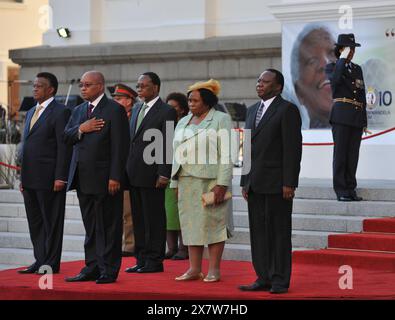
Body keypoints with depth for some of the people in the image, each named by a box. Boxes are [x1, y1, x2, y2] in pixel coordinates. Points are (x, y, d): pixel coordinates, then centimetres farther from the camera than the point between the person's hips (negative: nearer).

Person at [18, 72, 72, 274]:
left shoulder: (61, 113, -8)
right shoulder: (31, 113, 18)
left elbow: (65, 147, -13)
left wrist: (60, 178, -18)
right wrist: (23, 178, 17)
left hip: (49, 179, -8)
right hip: (31, 179, 8)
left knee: (51, 222, -1)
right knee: (35, 222, 11)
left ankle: (52, 263, 5)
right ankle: (40, 261, 18)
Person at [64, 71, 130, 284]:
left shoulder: (114, 110, -7)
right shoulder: (79, 110, 17)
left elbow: (120, 146, -12)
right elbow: (66, 137, 12)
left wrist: (115, 177, -17)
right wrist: (81, 129, -9)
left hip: (105, 178, -7)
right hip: (83, 178, 7)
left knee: (108, 226, -1)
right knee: (90, 226, 11)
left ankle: (109, 270, 4)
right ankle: (92, 268, 17)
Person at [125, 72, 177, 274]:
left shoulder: (166, 112, -6)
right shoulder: (136, 110, 17)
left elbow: (168, 145, -11)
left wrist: (164, 174, -17)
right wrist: (127, 170, 13)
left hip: (152, 174, -8)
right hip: (134, 174, 8)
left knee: (154, 219, -2)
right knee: (138, 219, 10)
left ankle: (155, 261, 4)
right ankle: (141, 259, 16)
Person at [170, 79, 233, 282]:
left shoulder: (221, 120, -1)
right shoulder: (183, 123, 18)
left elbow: (227, 154, -8)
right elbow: (177, 154, 19)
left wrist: (222, 184, -16)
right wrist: (175, 183, 11)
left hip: (211, 181, -6)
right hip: (187, 182, 6)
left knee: (213, 222, -4)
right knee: (191, 223, 5)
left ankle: (214, 269, 0)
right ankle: (194, 269, 8)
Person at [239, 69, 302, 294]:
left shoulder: (287, 110, -6)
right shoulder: (252, 110, 17)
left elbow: (293, 148, -11)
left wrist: (289, 183, -16)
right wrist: (245, 181, 14)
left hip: (277, 183, -7)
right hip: (255, 183, 7)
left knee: (279, 232, -3)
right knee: (258, 232, 7)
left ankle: (280, 281, 1)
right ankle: (264, 278, 12)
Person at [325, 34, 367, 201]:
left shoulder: (357, 69, 20)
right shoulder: (332, 67, 5)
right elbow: (335, 79, -20)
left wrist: (364, 121, 16)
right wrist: (342, 59, -10)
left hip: (357, 117, 5)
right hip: (341, 115, -5)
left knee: (353, 154, 4)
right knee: (340, 152, -7)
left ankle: (351, 189, 8)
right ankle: (341, 190, -6)